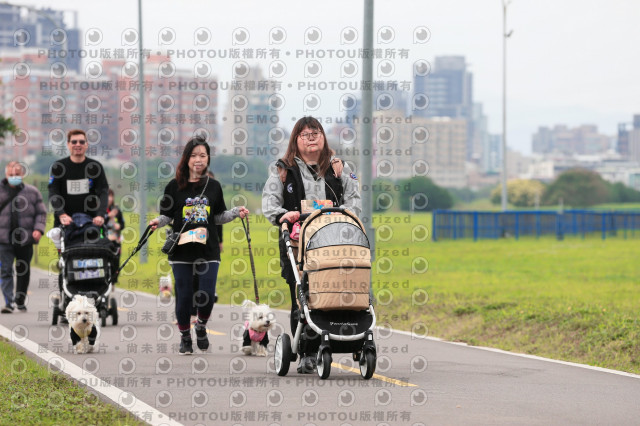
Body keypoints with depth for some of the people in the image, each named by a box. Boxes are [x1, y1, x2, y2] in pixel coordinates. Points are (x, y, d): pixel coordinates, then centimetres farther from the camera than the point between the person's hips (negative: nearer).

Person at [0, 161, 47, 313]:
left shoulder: (32, 192, 5)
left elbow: (41, 213, 6)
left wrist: (38, 229, -8)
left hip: (25, 238, 1)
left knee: (23, 271, 10)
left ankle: (20, 302, 22)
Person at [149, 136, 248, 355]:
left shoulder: (214, 186, 7)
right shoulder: (175, 186, 1)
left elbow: (218, 217, 14)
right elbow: (167, 215, 5)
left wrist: (236, 212, -1)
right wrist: (157, 222, -15)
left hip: (208, 249, 1)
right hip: (181, 248, -1)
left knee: (207, 294, -7)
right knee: (184, 296, 1)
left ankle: (201, 326, 23)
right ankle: (185, 337, 20)